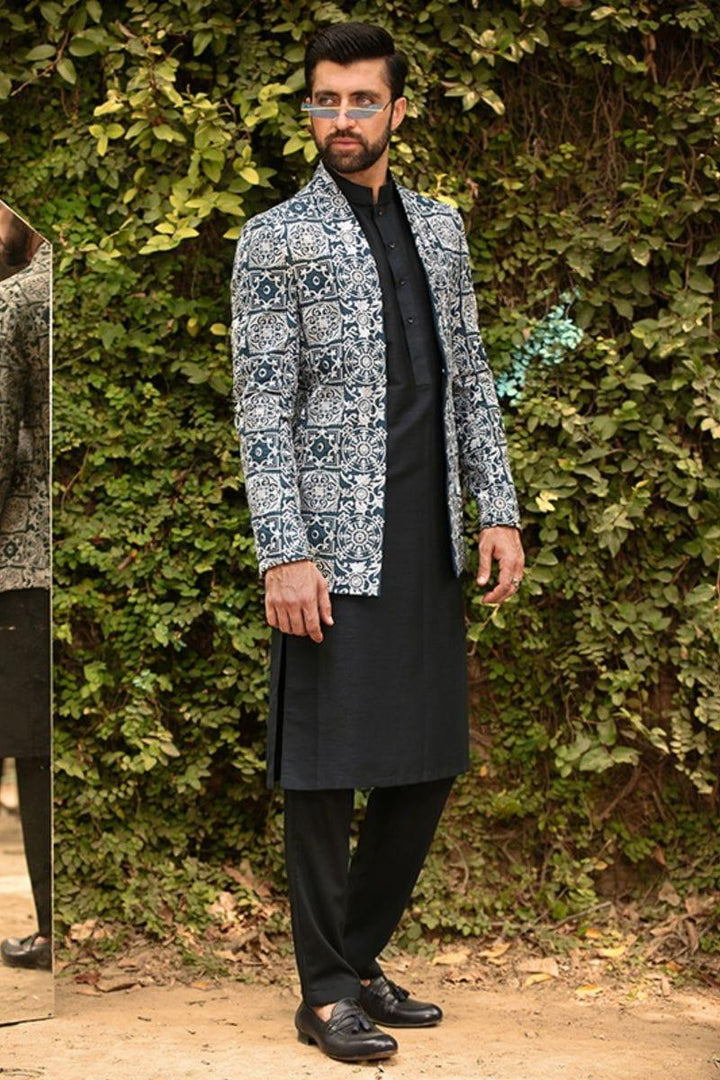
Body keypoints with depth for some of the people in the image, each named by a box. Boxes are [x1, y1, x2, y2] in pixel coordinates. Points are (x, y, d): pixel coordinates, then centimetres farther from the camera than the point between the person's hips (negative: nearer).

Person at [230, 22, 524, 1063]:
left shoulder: (439, 225, 15)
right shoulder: (276, 240, -3)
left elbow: (471, 377, 16)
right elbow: (262, 408, -7)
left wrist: (498, 509, 7)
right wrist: (285, 555, -15)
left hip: (429, 548, 6)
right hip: (334, 550, -6)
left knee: (428, 764, 9)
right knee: (327, 769, -1)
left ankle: (362, 961, 24)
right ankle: (326, 992, 10)